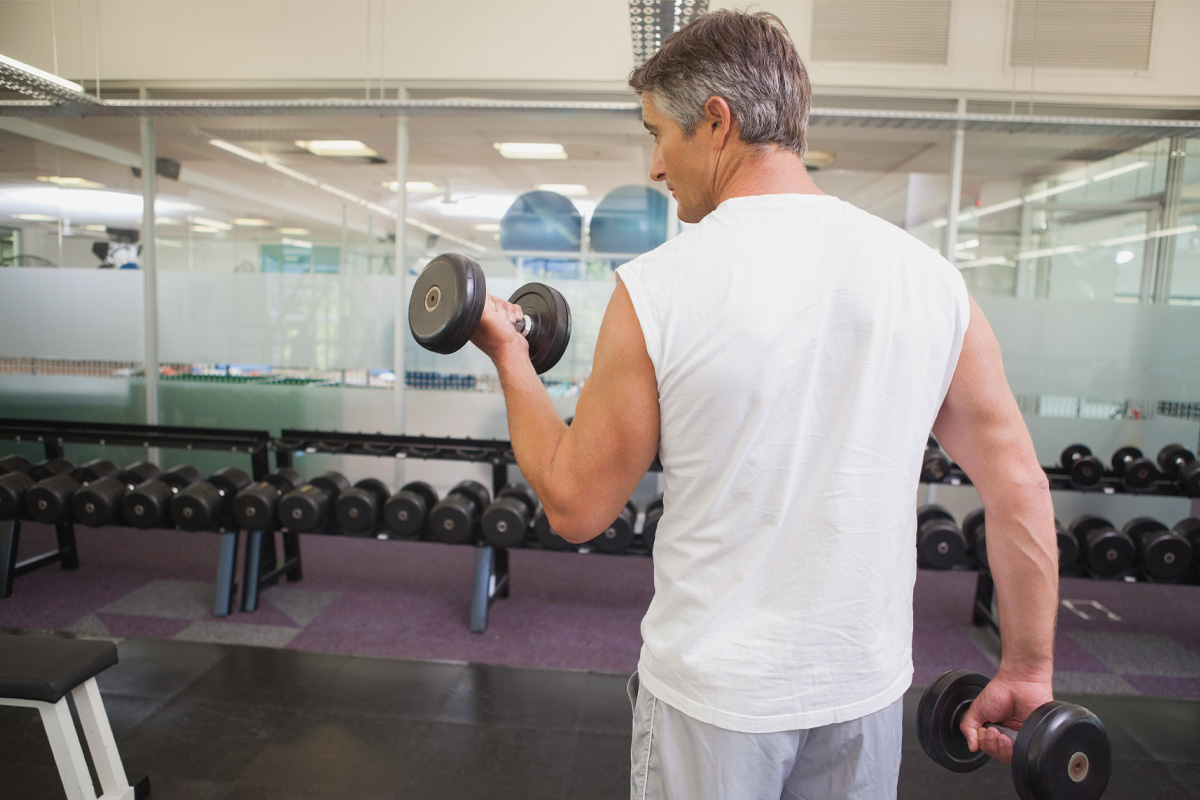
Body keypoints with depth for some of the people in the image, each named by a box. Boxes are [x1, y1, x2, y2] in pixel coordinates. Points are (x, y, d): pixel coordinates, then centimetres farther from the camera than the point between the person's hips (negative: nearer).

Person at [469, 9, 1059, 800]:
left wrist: (509, 352, 3)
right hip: (867, 689, 4)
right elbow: (1020, 488, -1)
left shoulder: (658, 288, -18)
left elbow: (576, 506, -10)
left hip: (714, 695, -3)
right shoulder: (930, 276, -7)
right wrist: (1028, 669, 12)